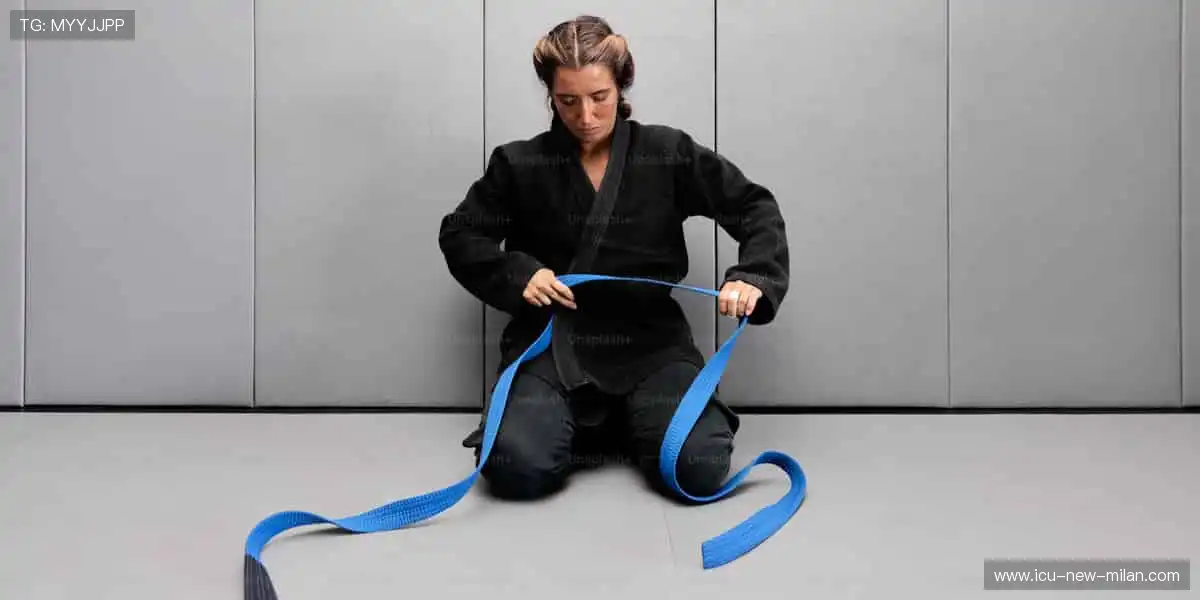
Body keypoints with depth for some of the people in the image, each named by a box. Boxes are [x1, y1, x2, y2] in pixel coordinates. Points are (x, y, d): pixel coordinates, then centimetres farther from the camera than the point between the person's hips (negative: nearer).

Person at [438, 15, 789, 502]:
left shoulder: (668, 154, 0)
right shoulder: (521, 164, 1)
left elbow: (756, 208, 6)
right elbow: (459, 235, 11)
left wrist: (752, 277, -14)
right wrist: (517, 273, -7)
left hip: (649, 344, 0)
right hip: (553, 344, 0)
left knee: (701, 470, -23)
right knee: (516, 467, -26)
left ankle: (629, 426, 12)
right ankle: (590, 427, 9)